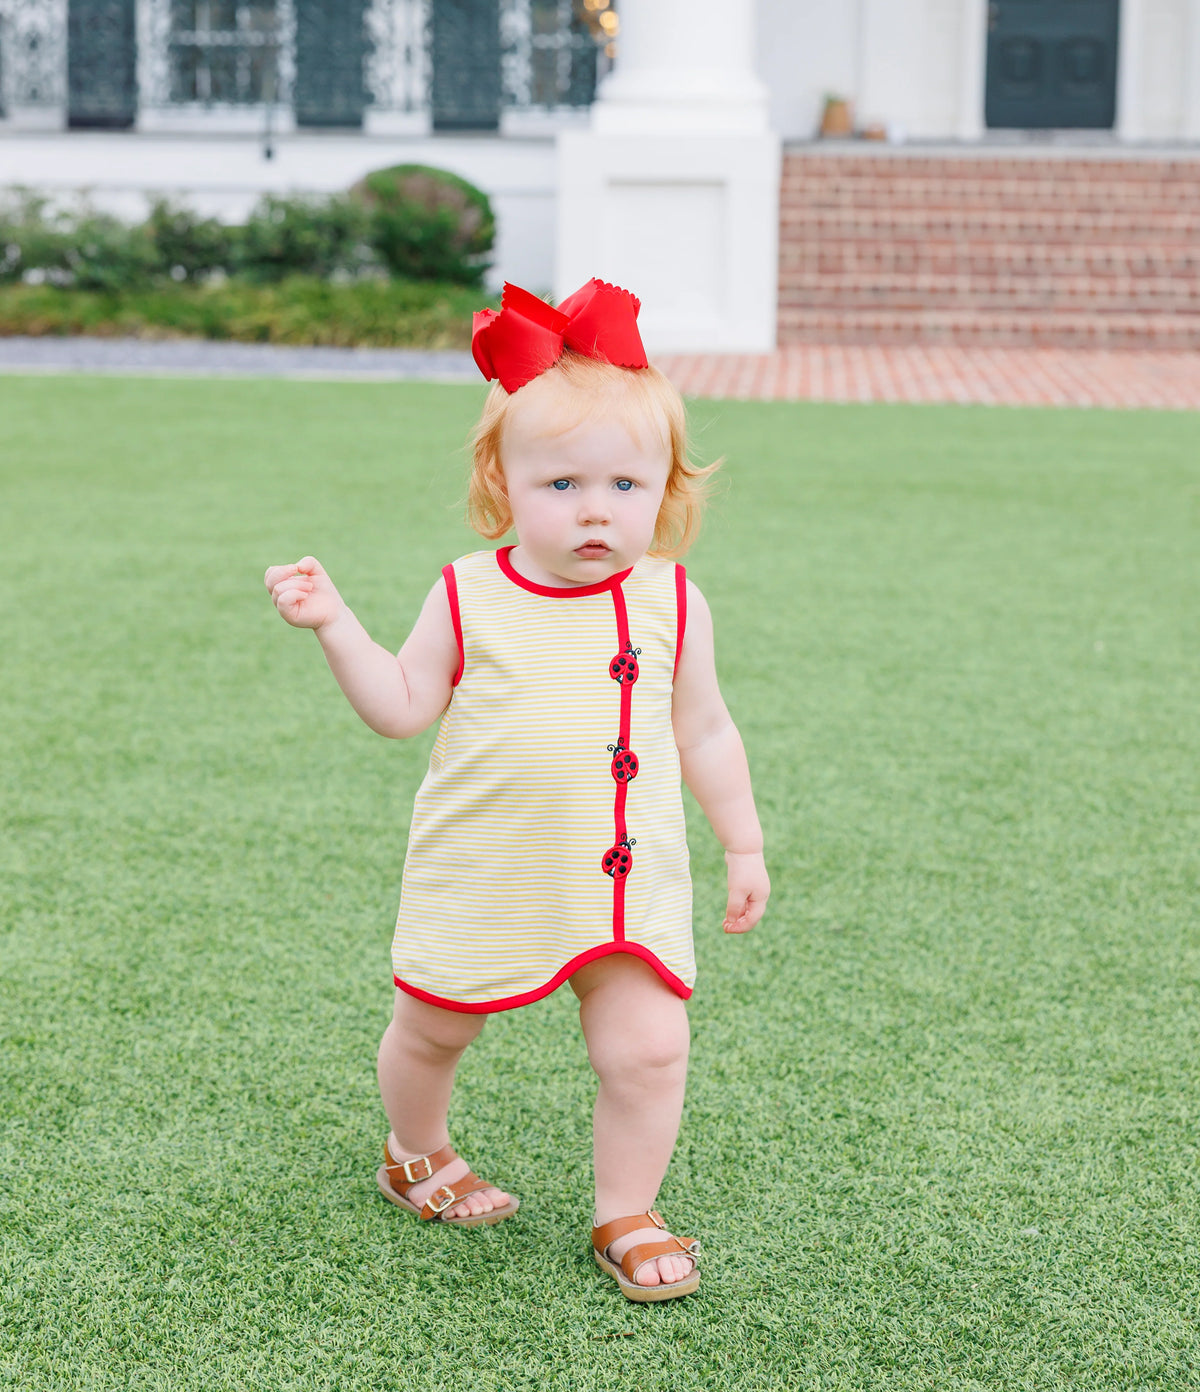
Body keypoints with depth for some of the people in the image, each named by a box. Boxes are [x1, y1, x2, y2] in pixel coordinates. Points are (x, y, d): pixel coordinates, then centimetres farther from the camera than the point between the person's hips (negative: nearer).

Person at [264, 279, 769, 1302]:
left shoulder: (671, 604, -3)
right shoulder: (470, 599, -6)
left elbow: (704, 733, 7)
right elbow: (402, 709, 0)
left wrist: (744, 846, 11)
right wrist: (334, 624, -10)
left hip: (628, 883, 0)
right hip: (482, 882, 0)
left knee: (647, 1053, -7)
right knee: (431, 1031, 16)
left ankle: (627, 1218, 14)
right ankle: (416, 1154, 46)